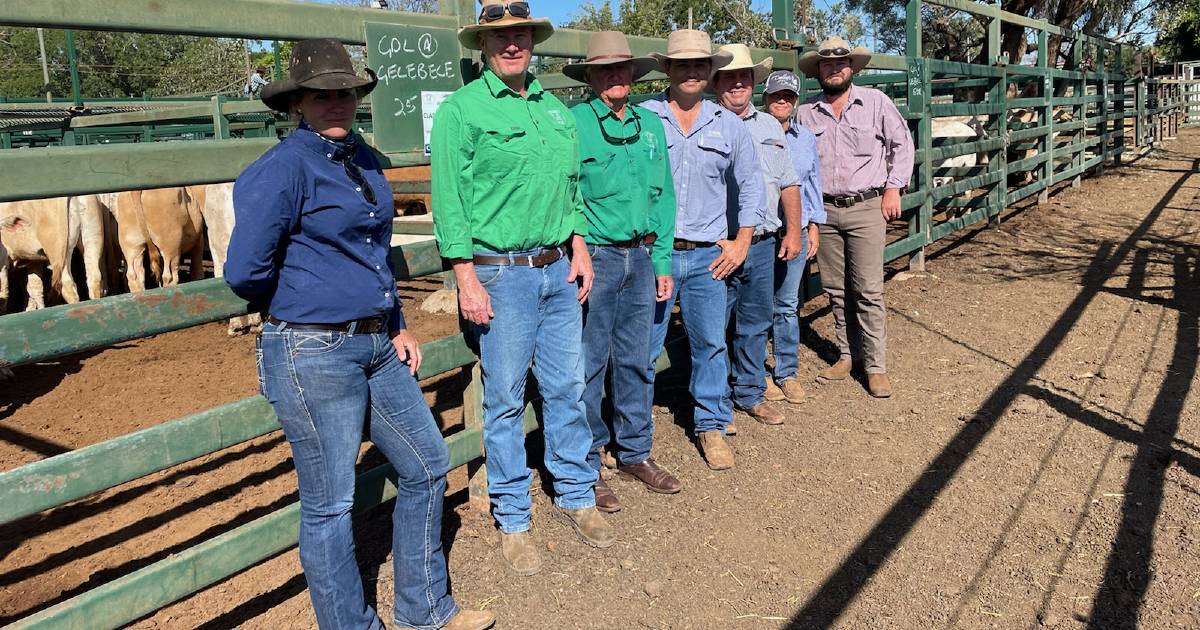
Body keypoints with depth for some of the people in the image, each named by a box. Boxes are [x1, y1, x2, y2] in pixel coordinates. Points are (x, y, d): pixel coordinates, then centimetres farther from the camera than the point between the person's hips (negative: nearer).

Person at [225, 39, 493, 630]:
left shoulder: (363, 159, 10)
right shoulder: (283, 168, -14)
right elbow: (244, 272, -19)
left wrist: (397, 325, 15)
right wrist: (301, 308, -2)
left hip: (377, 346, 8)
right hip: (314, 355, -8)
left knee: (426, 465, 16)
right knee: (329, 504, 6)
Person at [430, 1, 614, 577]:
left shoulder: (555, 108, 12)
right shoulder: (461, 109, -5)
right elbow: (449, 201, -9)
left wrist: (579, 247, 10)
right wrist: (467, 280, -13)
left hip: (559, 270, 5)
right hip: (501, 274, -5)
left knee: (567, 389, 12)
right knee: (505, 401, 4)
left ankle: (576, 496, 30)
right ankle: (512, 521, 19)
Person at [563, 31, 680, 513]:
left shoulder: (650, 125, 11)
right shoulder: (573, 121, -6)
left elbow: (662, 197, 14)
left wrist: (662, 261, 10)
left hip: (641, 256, 5)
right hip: (594, 256, -5)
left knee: (635, 361, 14)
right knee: (588, 367, 2)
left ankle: (635, 452, 29)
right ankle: (585, 467, 16)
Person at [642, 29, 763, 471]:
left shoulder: (729, 125, 9)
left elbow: (750, 184, 17)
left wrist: (741, 243, 10)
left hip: (707, 256, 3)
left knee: (710, 343, 8)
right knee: (642, 347, 3)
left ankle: (711, 426, 24)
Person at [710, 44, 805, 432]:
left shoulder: (769, 127, 15)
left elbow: (788, 183, 19)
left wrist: (792, 230, 12)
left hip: (764, 244, 6)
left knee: (756, 324, 14)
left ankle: (750, 394, 28)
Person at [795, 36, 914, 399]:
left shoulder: (876, 101, 1)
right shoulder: (806, 112, 6)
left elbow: (901, 143, 8)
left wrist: (894, 187, 0)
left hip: (867, 208, -3)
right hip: (824, 210, 3)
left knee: (868, 291, -5)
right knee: (835, 290, 9)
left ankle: (876, 366, 3)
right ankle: (848, 354, 23)